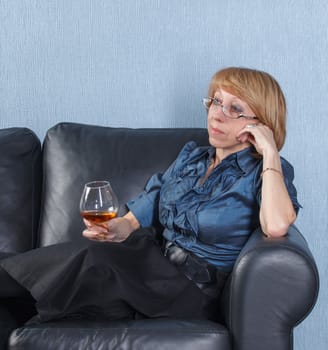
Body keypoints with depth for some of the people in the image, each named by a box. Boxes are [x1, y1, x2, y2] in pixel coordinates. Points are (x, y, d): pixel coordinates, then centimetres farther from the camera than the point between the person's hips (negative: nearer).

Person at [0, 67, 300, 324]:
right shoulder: (191, 157, 18)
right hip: (156, 268, 6)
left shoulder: (262, 173, 0)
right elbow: (137, 219, 13)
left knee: (92, 261, -27)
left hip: (195, 291, -6)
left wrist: (270, 152, -15)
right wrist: (113, 228, -11)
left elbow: (276, 226, -25)